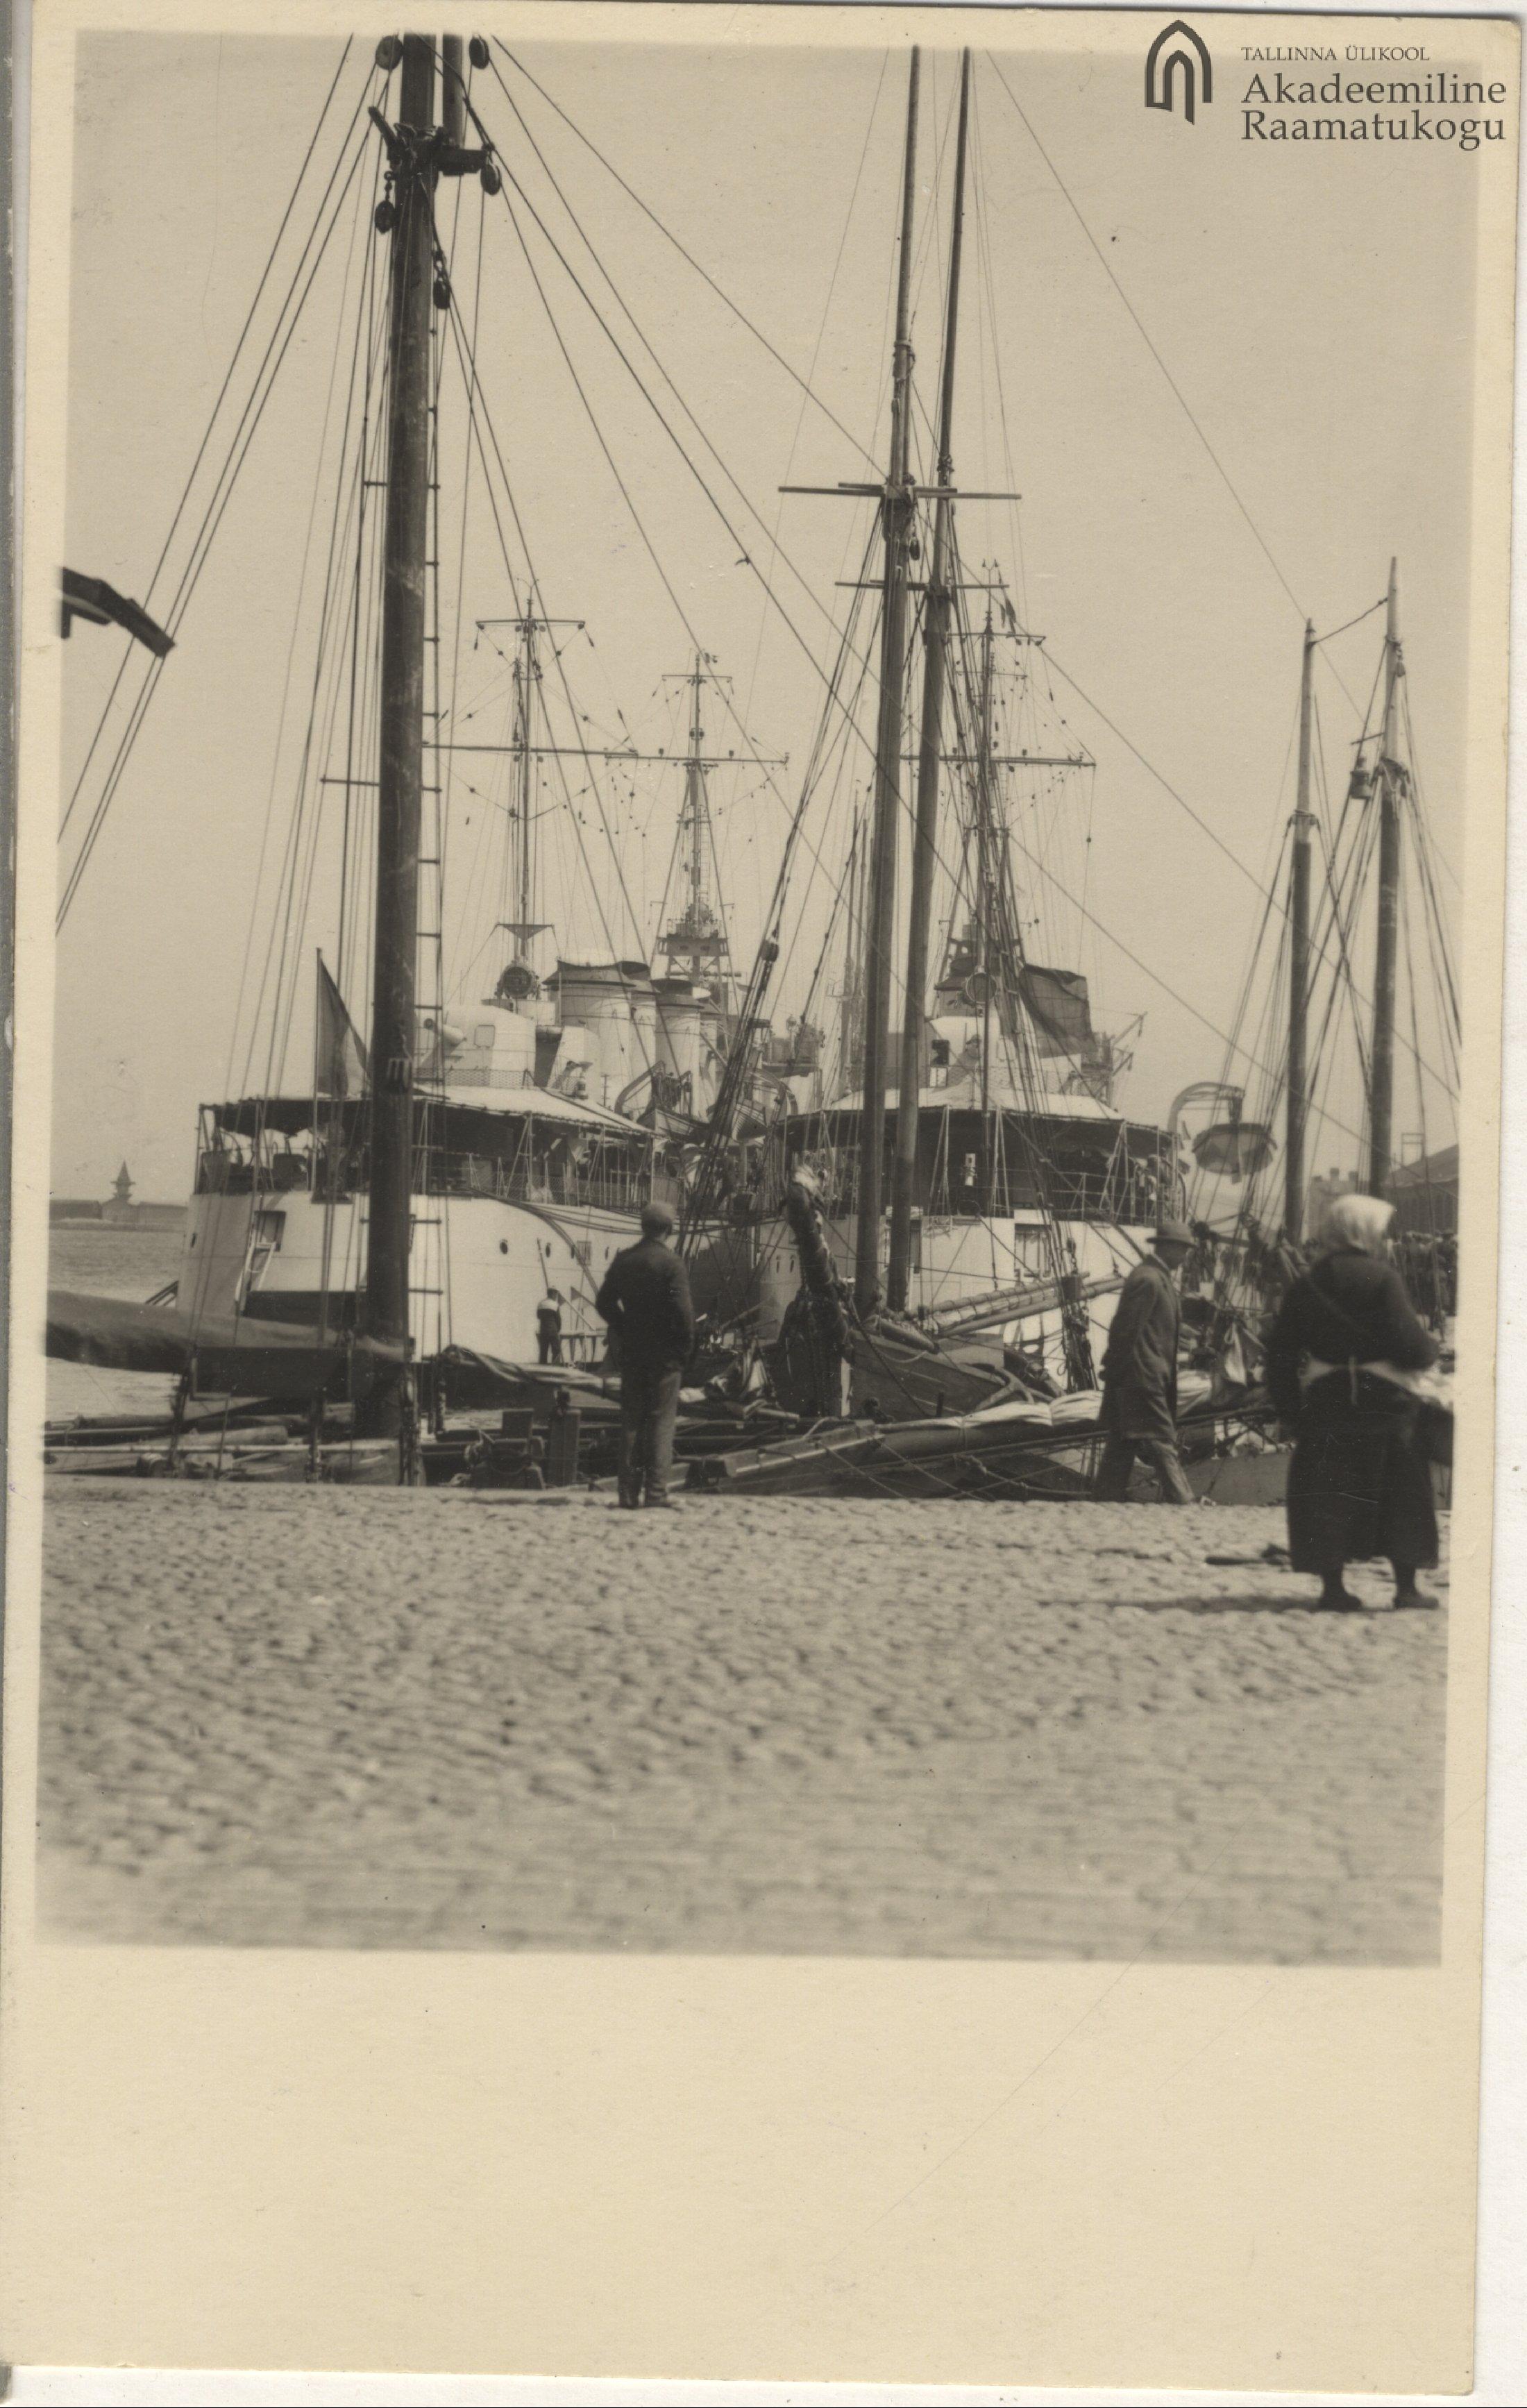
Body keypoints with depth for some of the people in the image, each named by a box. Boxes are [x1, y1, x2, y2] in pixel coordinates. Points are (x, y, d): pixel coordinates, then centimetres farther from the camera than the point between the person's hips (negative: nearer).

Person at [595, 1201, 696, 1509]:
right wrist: (686, 1345, -5)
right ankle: (656, 1489, -5)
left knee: (631, 1420, 9)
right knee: (661, 1420, -1)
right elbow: (682, 1310, -17)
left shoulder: (624, 1260, 5)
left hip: (631, 1352, 5)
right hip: (665, 1353, -5)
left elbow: (605, 1301, 11)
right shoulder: (670, 1263, -12)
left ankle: (629, 1490, 9)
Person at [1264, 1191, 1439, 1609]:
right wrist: (1429, 1356, 10)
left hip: (1323, 1399, 3)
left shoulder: (1306, 1285, 8)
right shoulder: (1383, 1277, -6)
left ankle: (1332, 1584, 4)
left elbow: (1281, 1354, 7)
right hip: (1382, 1398, -3)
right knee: (1401, 1493, 6)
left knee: (1328, 1495, 7)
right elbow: (1408, 1341, -12)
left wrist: (1289, 1409, 14)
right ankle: (1406, 1586, 7)